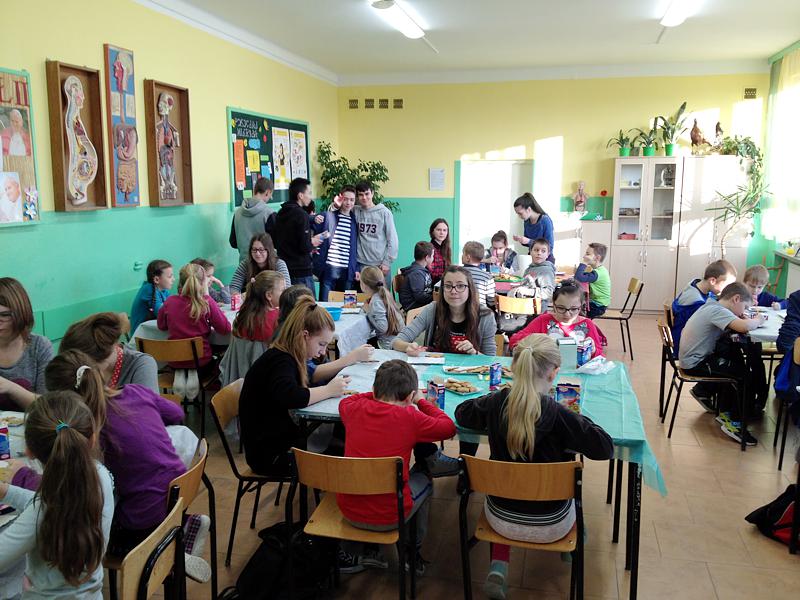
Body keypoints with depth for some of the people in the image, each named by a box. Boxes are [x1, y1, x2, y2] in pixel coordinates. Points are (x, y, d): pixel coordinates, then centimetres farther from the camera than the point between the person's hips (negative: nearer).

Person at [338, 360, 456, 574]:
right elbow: (448, 427, 0)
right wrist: (421, 402, 10)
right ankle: (412, 553, 36)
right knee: (424, 480, 27)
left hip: (348, 511, 4)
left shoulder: (355, 409, -3)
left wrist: (377, 395, 21)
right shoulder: (411, 417, -15)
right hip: (389, 518, -3)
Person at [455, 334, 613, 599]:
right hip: (550, 526, -2)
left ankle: (498, 566, 19)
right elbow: (605, 448, -19)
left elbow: (462, 413, 7)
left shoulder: (495, 402, -14)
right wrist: (578, 420, -5)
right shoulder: (558, 414, -26)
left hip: (501, 519, 2)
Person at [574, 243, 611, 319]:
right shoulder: (599, 270, 7)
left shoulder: (598, 273, -25)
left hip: (598, 307, -9)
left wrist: (583, 263, -26)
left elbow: (578, 278, -35)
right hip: (594, 302, 9)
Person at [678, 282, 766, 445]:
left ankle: (725, 413, 27)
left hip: (692, 358, 10)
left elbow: (737, 322, 18)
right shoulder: (718, 311, -19)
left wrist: (748, 319, -4)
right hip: (695, 363, -10)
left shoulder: (712, 306, 10)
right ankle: (734, 424, 3)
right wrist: (757, 320, -13)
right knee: (748, 375, -7)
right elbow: (744, 327, -34)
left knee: (738, 365, 21)